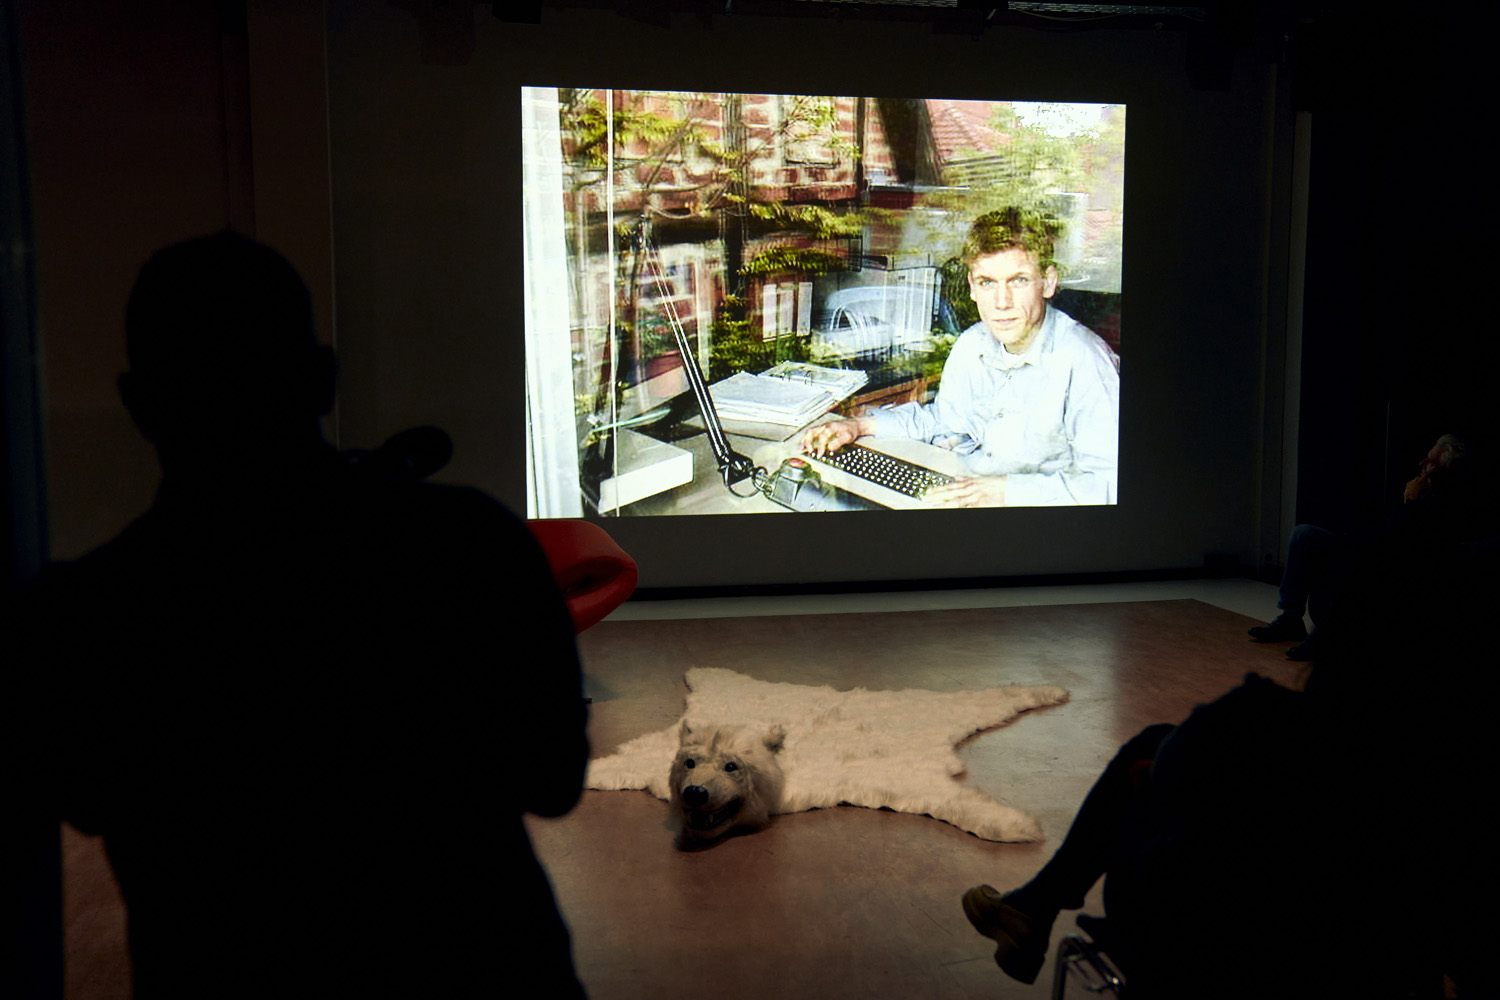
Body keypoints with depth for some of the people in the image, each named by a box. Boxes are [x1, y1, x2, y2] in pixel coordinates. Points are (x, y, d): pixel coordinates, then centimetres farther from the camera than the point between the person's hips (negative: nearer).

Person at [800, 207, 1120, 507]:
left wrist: (1008, 491, -32)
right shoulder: (972, 344, 4)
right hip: (968, 493, 6)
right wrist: (860, 426, 11)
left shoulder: (1083, 362, -20)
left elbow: (1109, 483, -25)